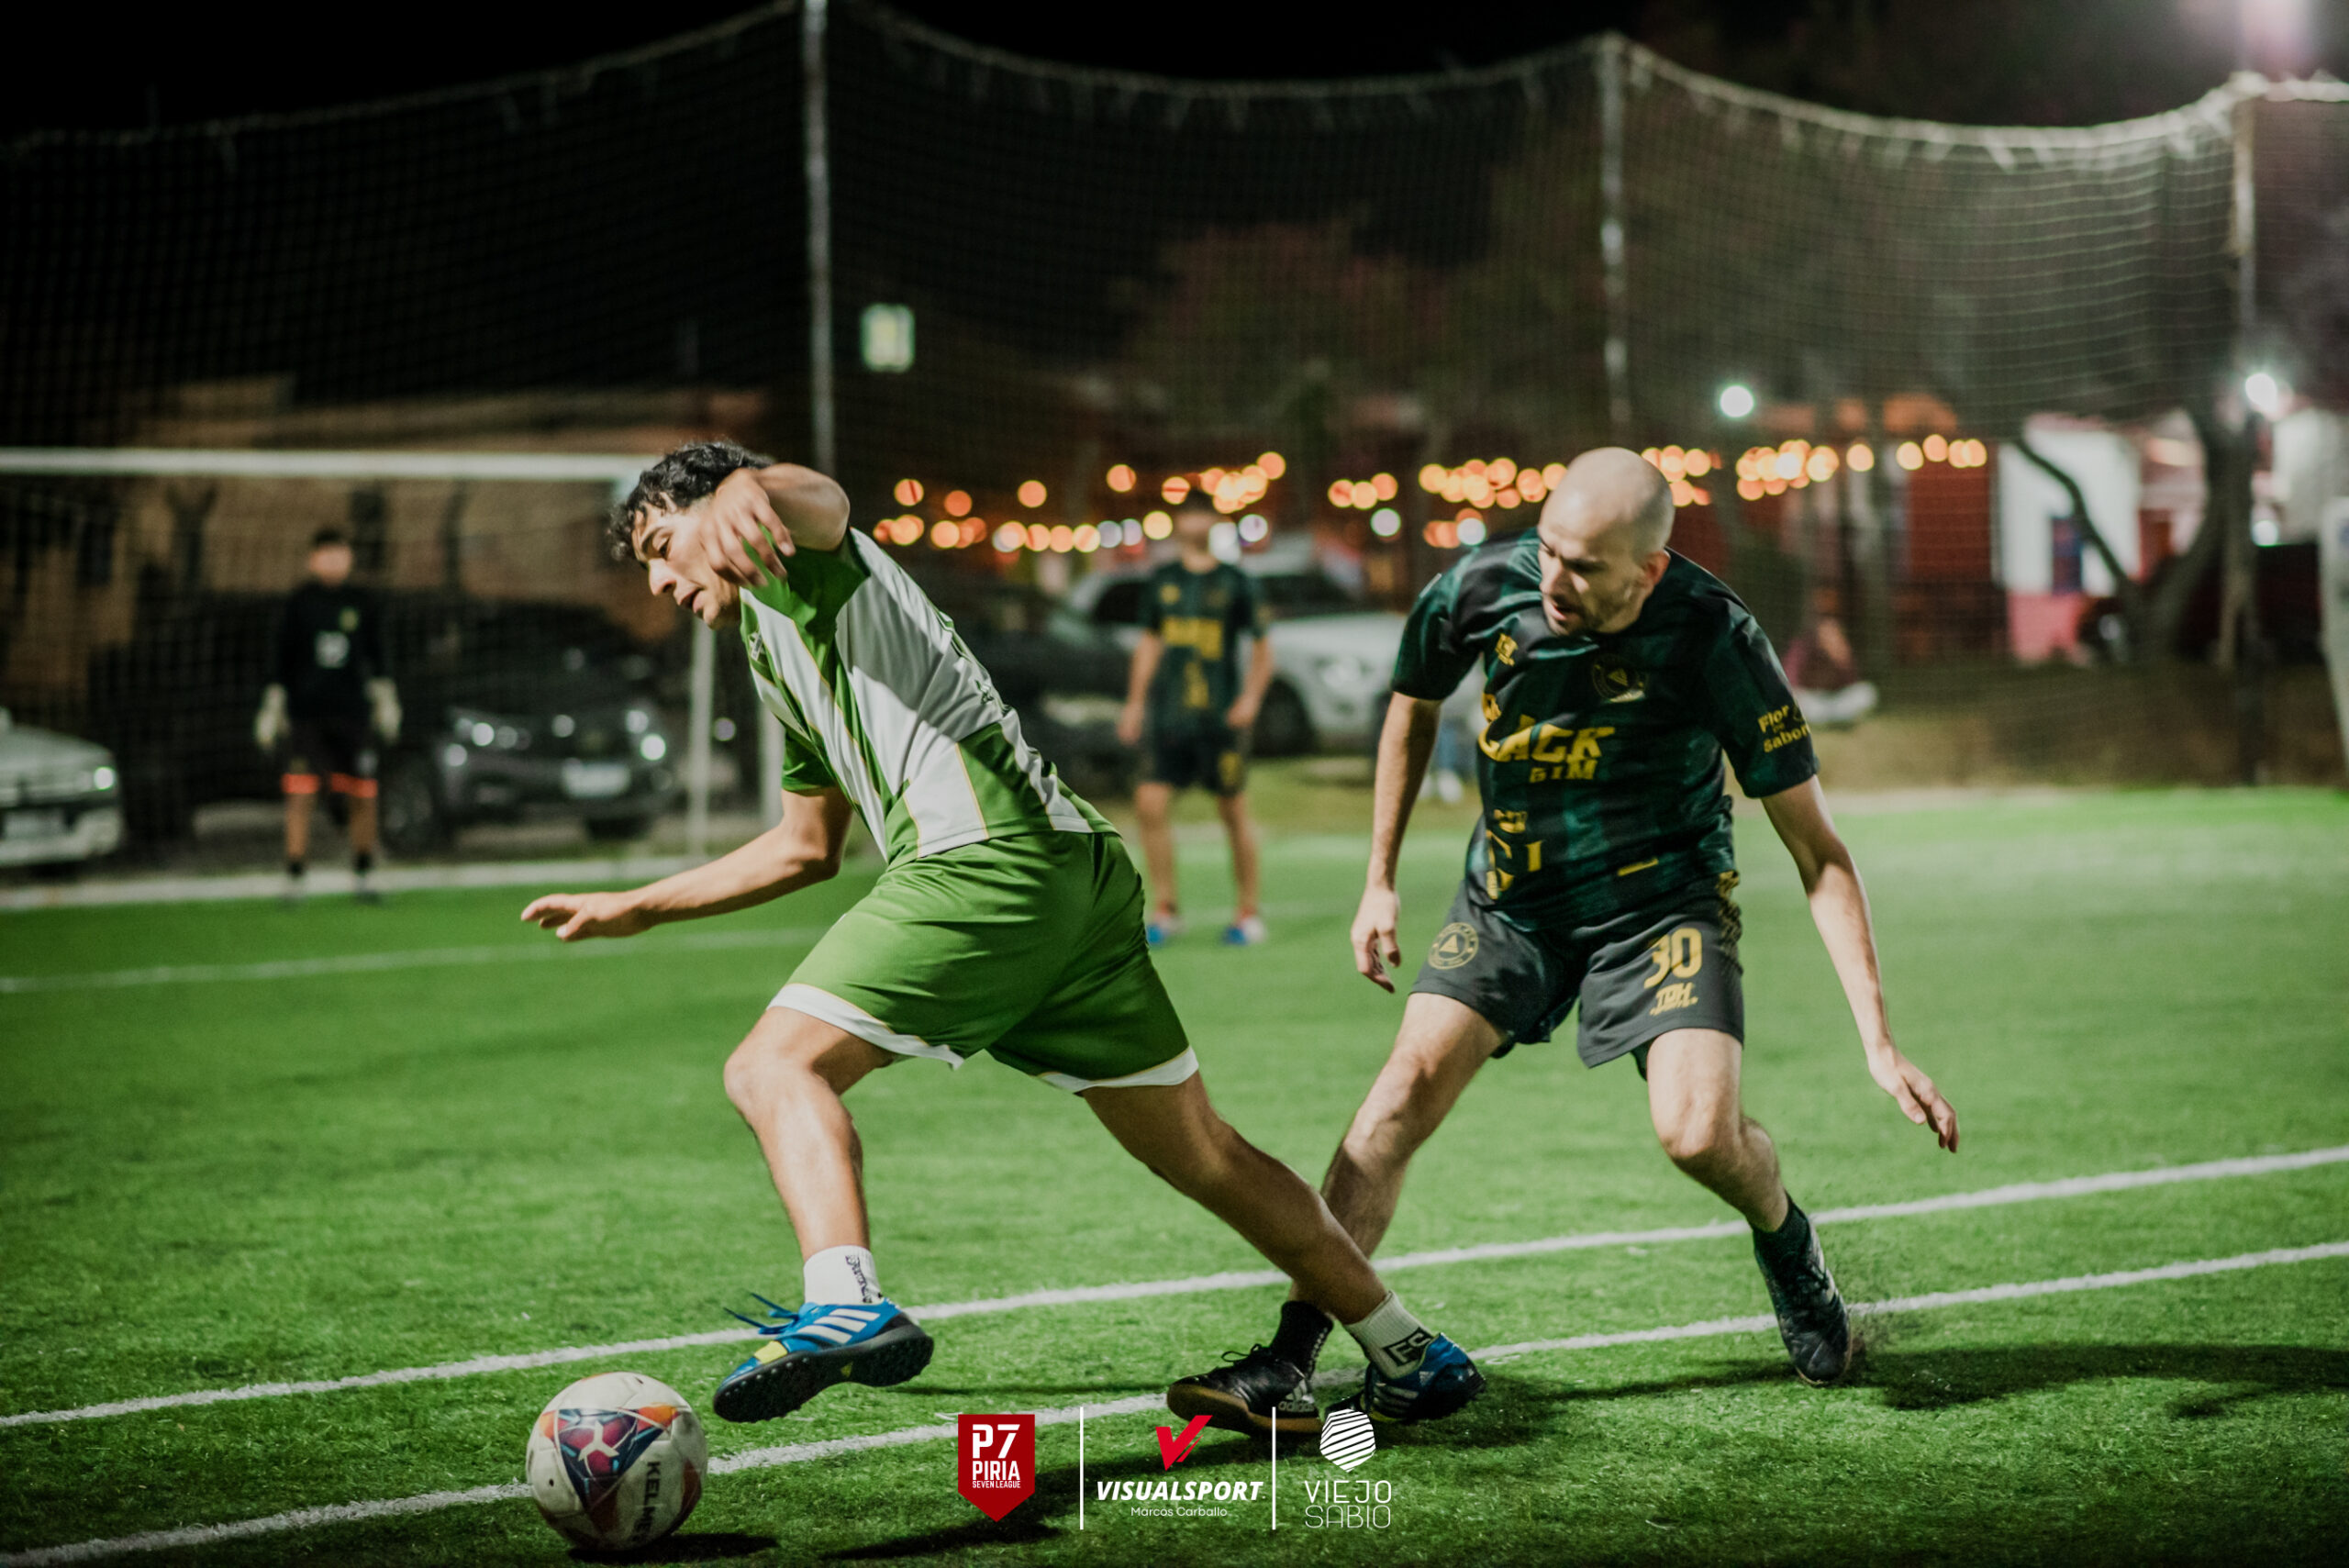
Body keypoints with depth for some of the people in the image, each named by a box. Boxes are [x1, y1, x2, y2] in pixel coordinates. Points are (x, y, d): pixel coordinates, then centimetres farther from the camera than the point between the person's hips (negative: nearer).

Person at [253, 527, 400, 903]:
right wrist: (272, 707, 4)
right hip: (305, 713, -2)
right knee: (300, 797, -7)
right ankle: (294, 881, -2)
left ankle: (364, 876, 13)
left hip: (353, 713, 2)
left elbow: (377, 658, 15)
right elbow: (281, 660, 7)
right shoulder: (297, 604, 3)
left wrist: (386, 702, 11)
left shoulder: (364, 603, 8)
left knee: (364, 797, 0)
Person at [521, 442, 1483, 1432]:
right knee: (1199, 1153, 16)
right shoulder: (785, 658, 36)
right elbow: (807, 847, 45)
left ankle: (845, 1301, -42)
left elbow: (813, 496, -18)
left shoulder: (795, 564, 9)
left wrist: (745, 494, -43)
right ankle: (1409, 1355, 23)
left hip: (983, 853, -10)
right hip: (1080, 866, 10)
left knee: (774, 1068, -17)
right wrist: (635, 909, 48)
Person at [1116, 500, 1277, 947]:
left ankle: (1248, 913, 14)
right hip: (1169, 718, 3)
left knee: (1233, 812, 2)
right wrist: (1135, 703, 15)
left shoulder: (1236, 583, 1)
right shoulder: (1162, 581, 10)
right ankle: (1165, 910, 3)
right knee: (1151, 804, -9)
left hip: (1221, 717, -3)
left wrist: (1252, 697, -9)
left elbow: (1262, 647, 5)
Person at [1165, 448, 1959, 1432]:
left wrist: (1879, 1042, -25)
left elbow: (1817, 855, -20)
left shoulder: (1714, 641, -26)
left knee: (1699, 1132, -21)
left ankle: (1786, 1243, 15)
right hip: (1510, 897, 3)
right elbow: (1413, 709, 7)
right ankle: (1293, 1350, -13)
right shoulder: (1480, 591, -19)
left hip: (1663, 897, -2)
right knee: (1409, 1086, -17)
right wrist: (1381, 881, 9)